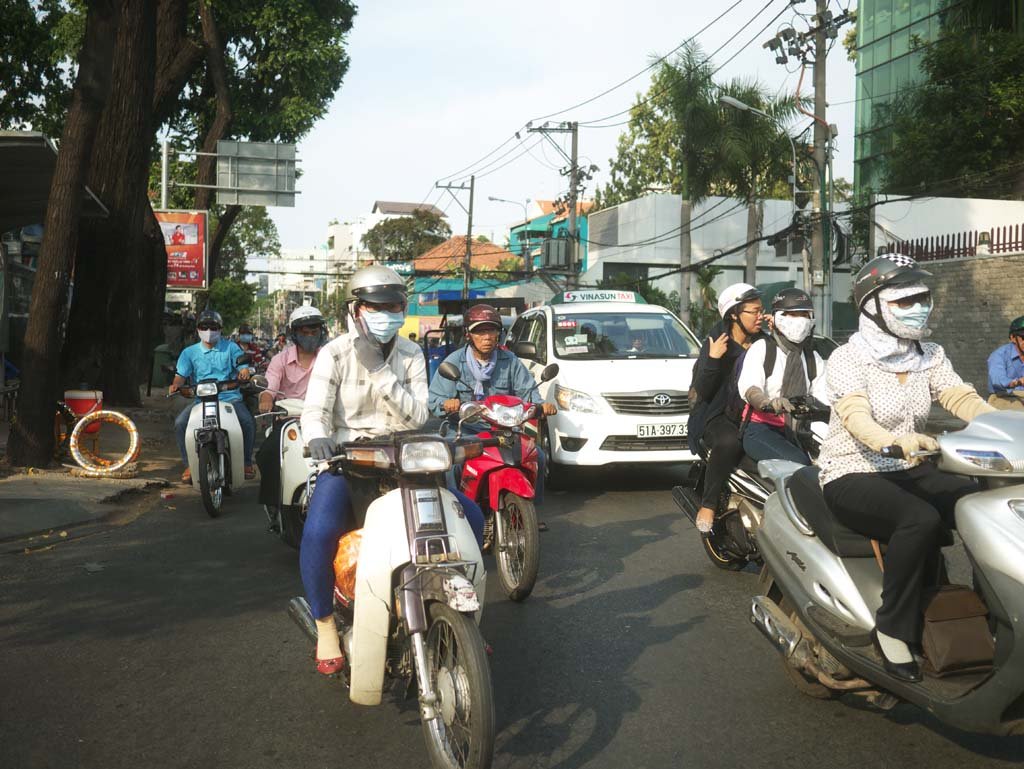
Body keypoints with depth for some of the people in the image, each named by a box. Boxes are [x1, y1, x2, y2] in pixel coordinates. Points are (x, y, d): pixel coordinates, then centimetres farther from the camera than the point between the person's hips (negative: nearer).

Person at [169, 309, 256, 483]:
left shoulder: (230, 347, 12)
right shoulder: (189, 352, 14)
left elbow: (243, 364, 3)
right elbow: (181, 373, 4)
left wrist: (245, 371, -23)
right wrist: (176, 384, -20)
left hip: (229, 397, -1)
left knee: (248, 421, -27)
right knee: (180, 423, -24)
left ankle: (247, 462, -6)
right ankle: (189, 465, -9)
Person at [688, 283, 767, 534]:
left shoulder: (764, 342, 12)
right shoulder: (716, 343, -2)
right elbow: (703, 392, -7)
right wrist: (712, 360, -23)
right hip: (720, 416, -4)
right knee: (729, 442, -37)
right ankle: (708, 505, -24)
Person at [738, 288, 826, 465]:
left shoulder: (814, 359, 19)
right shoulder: (761, 348, 2)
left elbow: (823, 396, 6)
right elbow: (748, 386, -15)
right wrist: (769, 403, -38)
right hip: (761, 428, -5)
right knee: (798, 463, -31)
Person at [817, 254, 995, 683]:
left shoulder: (929, 357, 9)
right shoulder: (847, 359, -11)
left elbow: (962, 398, -6)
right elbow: (856, 416, -27)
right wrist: (894, 440, -48)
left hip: (908, 472, 6)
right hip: (852, 475, -6)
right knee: (921, 520, -34)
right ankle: (892, 629, -21)